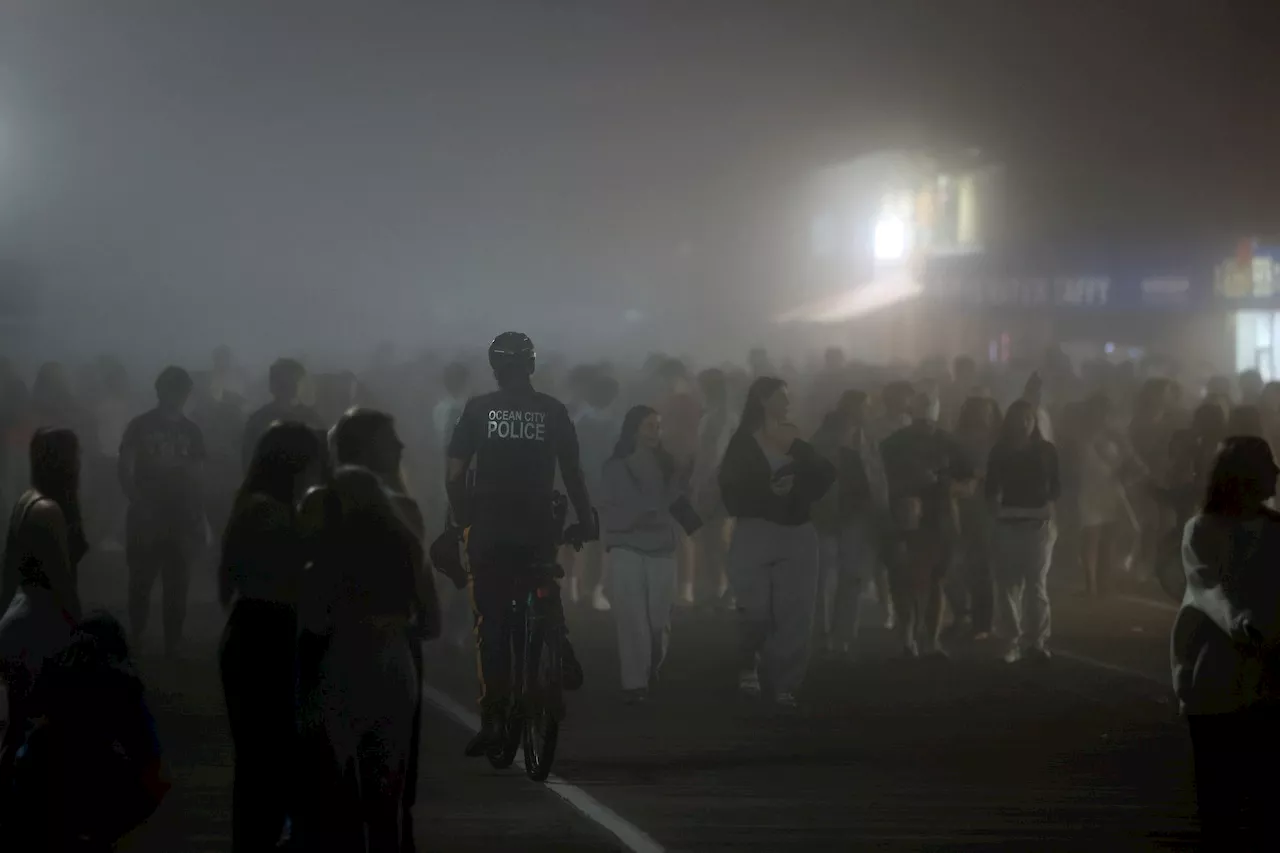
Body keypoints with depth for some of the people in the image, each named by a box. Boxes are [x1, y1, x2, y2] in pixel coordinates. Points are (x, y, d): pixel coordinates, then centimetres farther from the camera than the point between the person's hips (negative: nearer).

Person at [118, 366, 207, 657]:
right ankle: (135, 637, 13)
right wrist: (138, 503, -16)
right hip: (146, 517, -2)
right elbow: (124, 470, -3)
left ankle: (173, 642, 5)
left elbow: (198, 477, 8)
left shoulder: (191, 430, 8)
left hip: (182, 518, 2)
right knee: (141, 581, 2)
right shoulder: (140, 426, 1)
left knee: (177, 584, 1)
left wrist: (200, 518, 1)